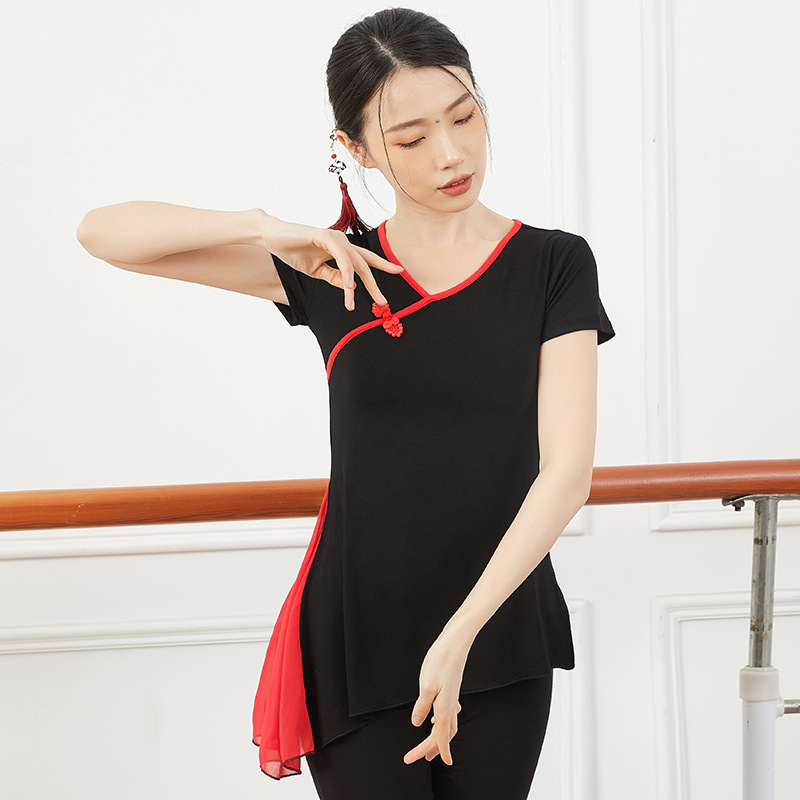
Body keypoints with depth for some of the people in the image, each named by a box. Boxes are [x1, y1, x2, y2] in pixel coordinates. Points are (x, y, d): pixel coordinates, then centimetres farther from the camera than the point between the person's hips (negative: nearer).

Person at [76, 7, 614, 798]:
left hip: (499, 637, 0)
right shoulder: (333, 270, 2)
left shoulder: (551, 266, -2)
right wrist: (265, 228, -14)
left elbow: (566, 472, -12)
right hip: (356, 640, 0)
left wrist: (459, 635, -21)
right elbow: (101, 232, 0)